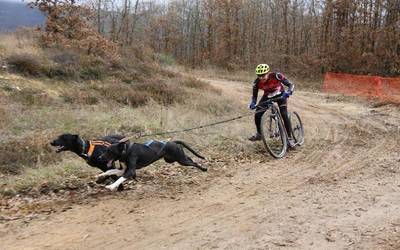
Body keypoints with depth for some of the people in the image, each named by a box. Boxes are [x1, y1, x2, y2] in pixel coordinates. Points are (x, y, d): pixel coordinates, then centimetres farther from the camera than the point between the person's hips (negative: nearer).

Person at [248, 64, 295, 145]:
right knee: (257, 115, -9)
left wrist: (288, 92, -51)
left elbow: (291, 85, -31)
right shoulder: (256, 82, -27)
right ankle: (259, 134, 15)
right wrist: (252, 104, -34)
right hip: (267, 96, 3)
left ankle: (289, 138, -5)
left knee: (284, 115, -19)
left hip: (280, 95, -3)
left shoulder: (276, 76, -35)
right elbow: (254, 95, -14)